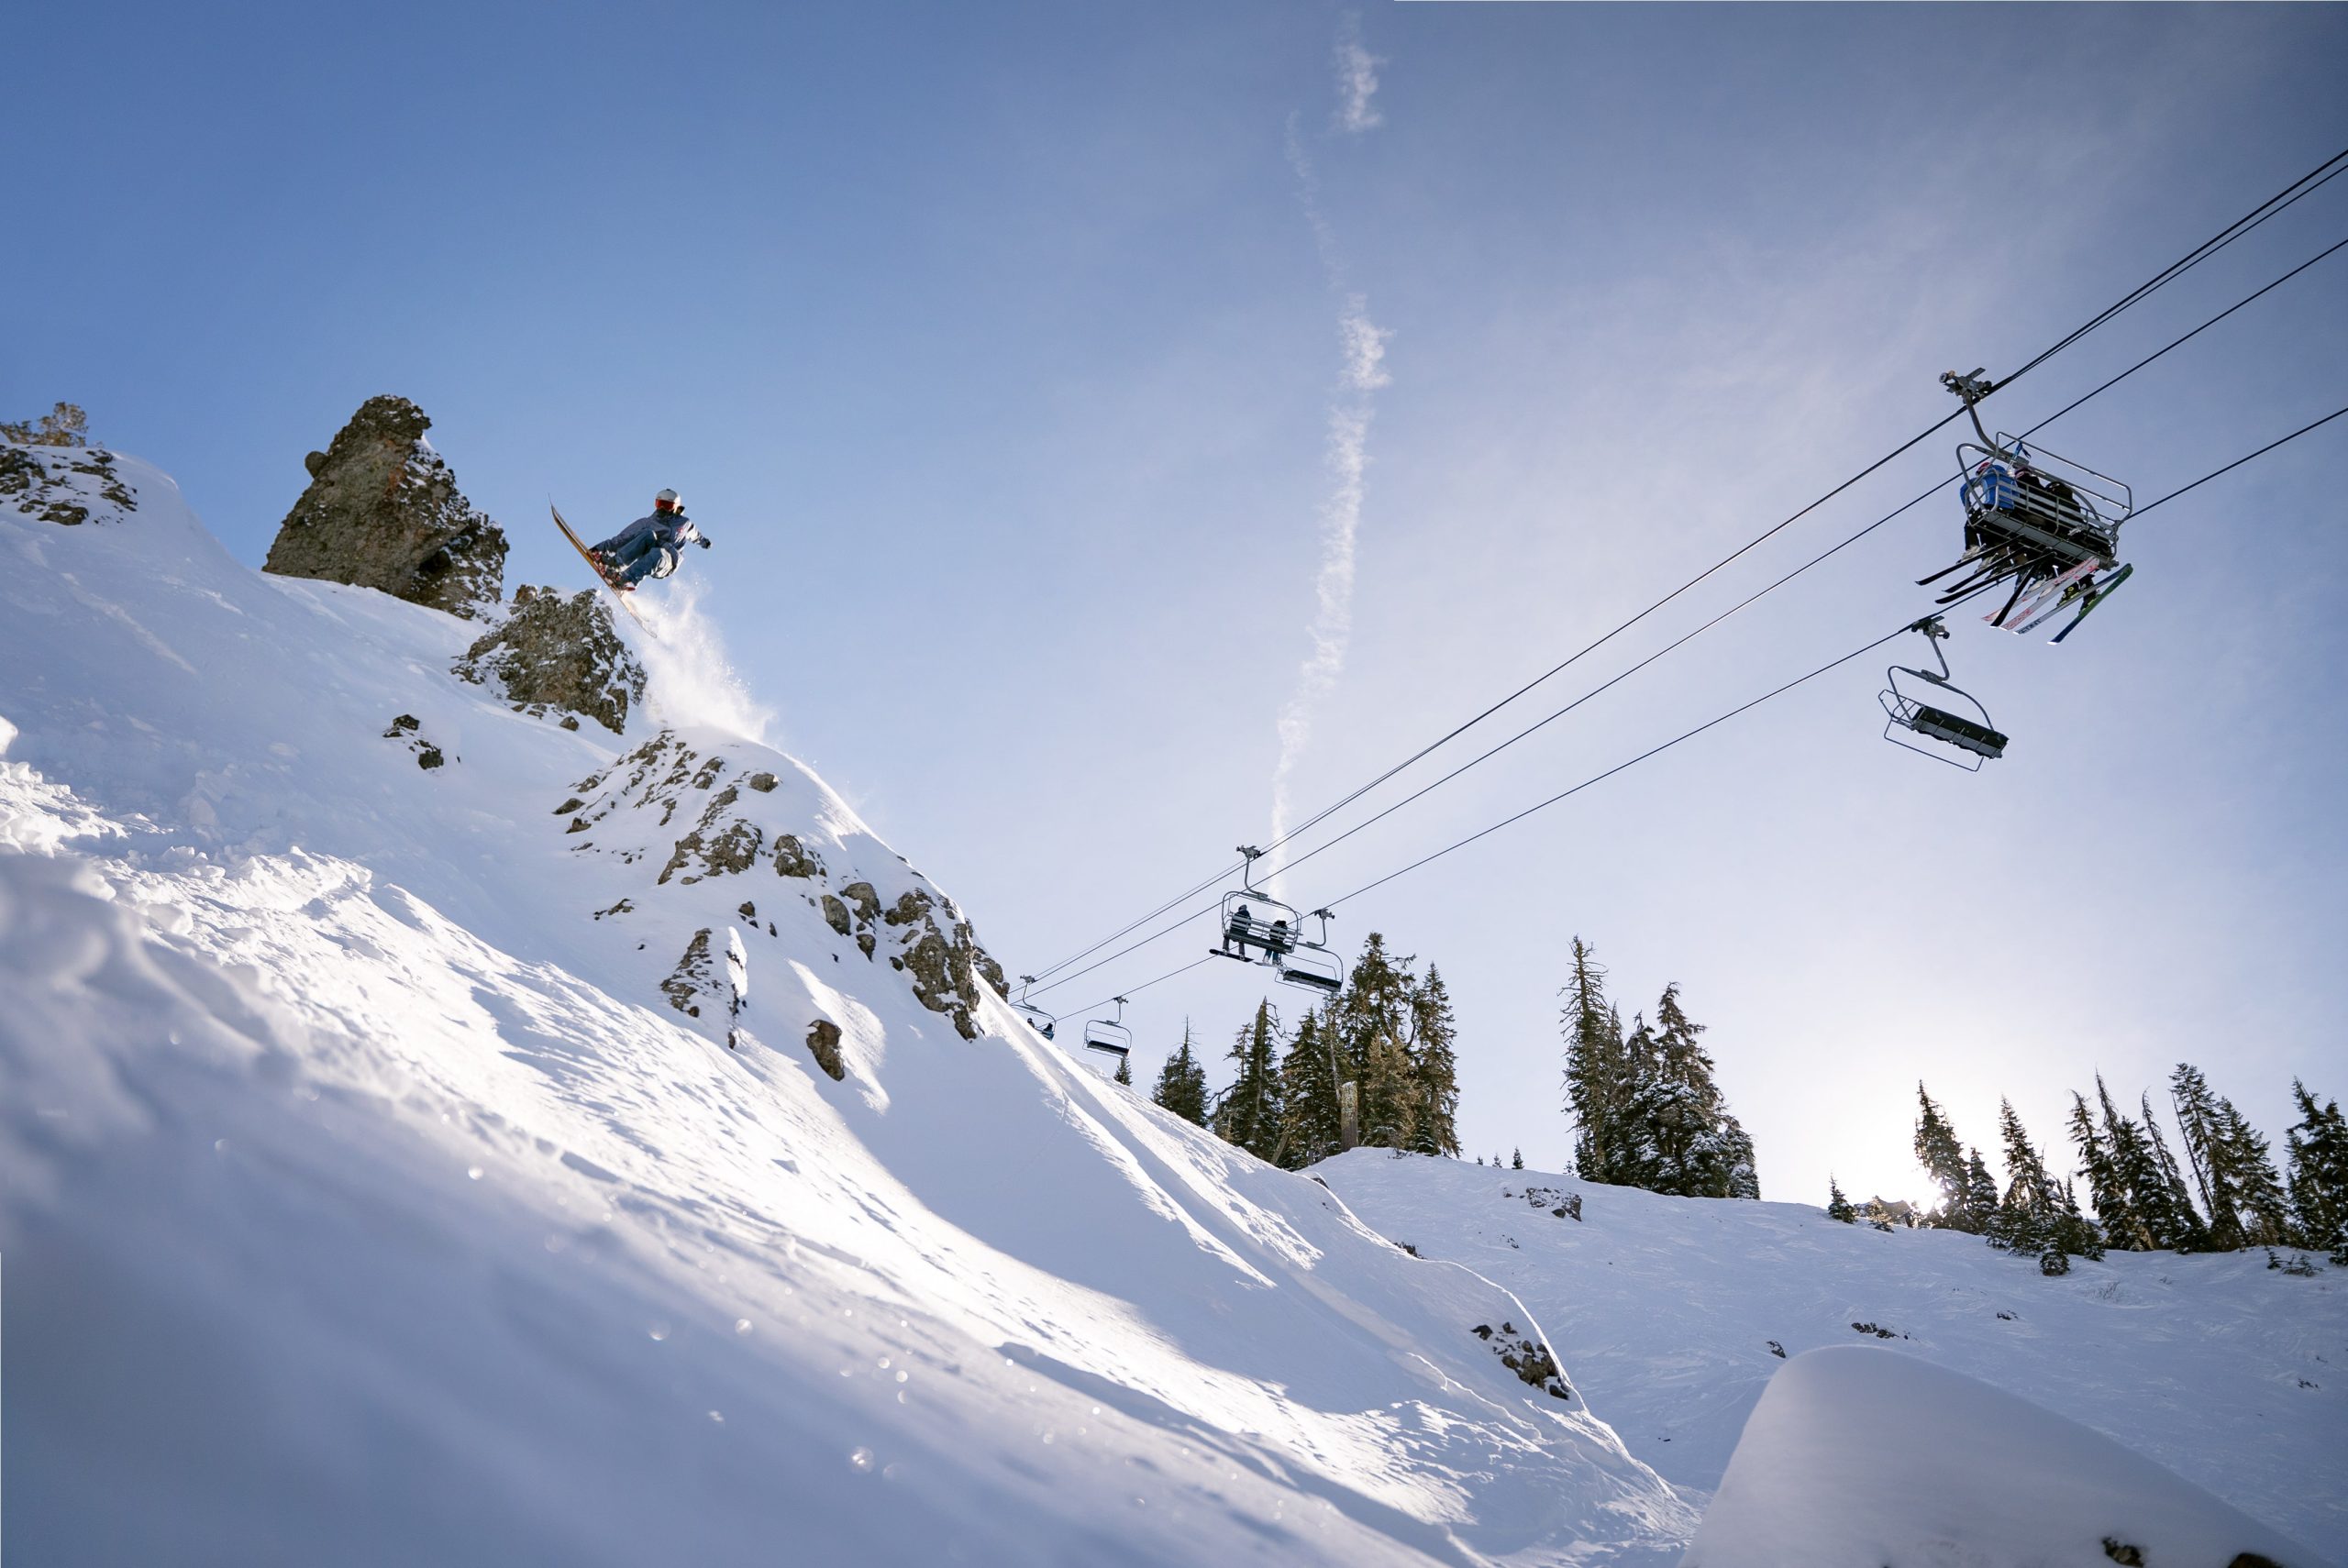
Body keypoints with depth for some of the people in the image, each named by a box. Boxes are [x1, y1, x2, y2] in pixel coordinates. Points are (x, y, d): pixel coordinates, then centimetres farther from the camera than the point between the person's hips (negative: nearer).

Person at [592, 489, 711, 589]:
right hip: (645, 555, 2)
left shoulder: (684, 523, 13)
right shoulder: (646, 522, 12)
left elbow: (694, 534, 34)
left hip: (666, 563, -1)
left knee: (656, 554, -40)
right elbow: (623, 537, 8)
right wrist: (602, 547, -1)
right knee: (648, 534, -30)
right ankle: (616, 563, -44)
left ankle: (626, 580, -55)